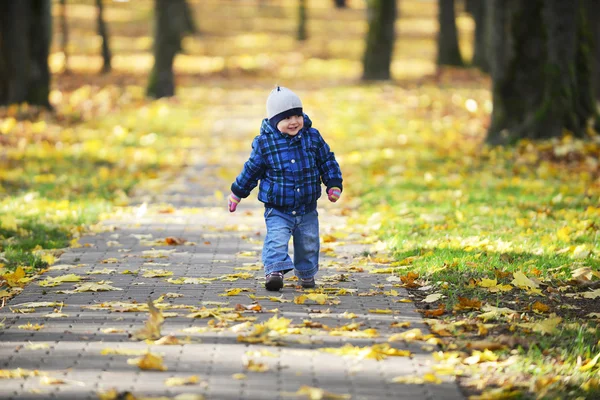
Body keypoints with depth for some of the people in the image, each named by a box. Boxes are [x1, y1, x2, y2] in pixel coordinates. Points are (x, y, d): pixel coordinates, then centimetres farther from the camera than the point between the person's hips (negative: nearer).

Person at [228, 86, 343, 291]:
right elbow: (252, 170, 1)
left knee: (308, 243, 12)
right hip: (277, 209, -3)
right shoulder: (264, 143, -11)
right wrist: (237, 193, 8)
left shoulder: (313, 136, -4)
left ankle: (306, 273, 31)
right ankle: (275, 270, -22)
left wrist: (334, 185, -1)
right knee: (277, 239, -21)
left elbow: (328, 161, 6)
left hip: (307, 209, 3)